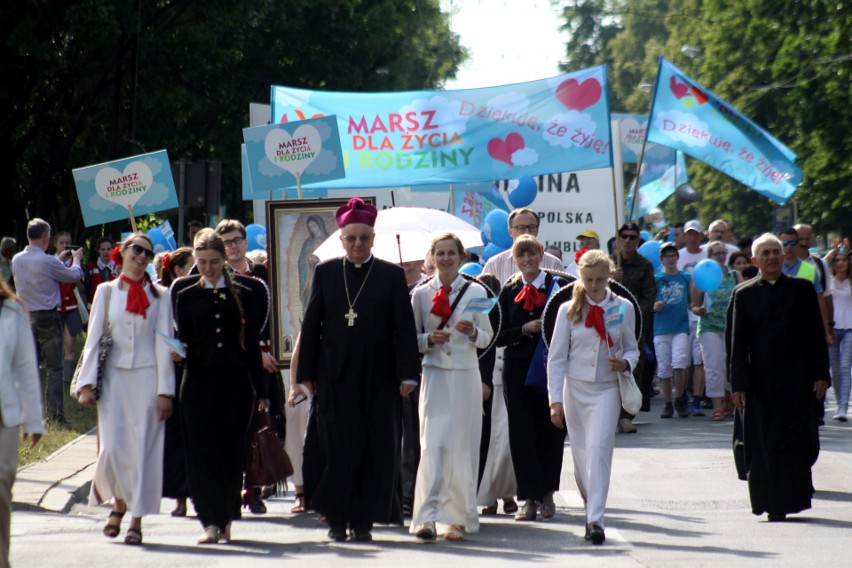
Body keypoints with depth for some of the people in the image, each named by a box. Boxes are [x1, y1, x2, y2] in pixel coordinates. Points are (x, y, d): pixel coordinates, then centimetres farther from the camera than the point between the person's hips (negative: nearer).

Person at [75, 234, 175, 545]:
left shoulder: (159, 295, 5)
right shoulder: (106, 292, 8)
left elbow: (164, 344, 1)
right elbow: (93, 339, 7)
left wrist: (165, 390, -6)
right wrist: (87, 384, -2)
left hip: (147, 377, -1)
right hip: (114, 376, 1)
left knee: (144, 449, -3)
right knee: (112, 449, -9)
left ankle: (136, 520, 5)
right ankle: (119, 501, 17)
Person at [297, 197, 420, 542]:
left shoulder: (392, 275, 4)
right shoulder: (325, 272, 7)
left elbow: (404, 328, 1)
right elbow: (311, 325, 7)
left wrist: (407, 374, -6)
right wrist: (307, 372, 2)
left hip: (377, 375, -1)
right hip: (335, 375, 1)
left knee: (375, 449, 0)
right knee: (337, 449, 1)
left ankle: (363, 520, 6)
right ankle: (337, 519, 8)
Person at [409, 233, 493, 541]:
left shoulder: (476, 292, 5)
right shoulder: (421, 294, 6)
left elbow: (487, 338, 9)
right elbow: (412, 338, 10)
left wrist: (472, 332, -12)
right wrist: (429, 339, -10)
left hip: (466, 376, 1)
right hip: (435, 374, -1)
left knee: (462, 446, 3)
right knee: (433, 444, -12)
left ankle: (458, 518, 11)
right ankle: (427, 516, -16)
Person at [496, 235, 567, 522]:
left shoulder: (557, 286, 1)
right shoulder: (509, 292, 7)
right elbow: (500, 336, 3)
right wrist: (525, 330, -12)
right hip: (517, 369, 2)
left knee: (550, 431, 3)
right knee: (522, 433, -1)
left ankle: (547, 493, 17)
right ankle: (530, 498, 3)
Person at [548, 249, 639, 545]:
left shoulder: (623, 308, 2)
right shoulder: (569, 310, 2)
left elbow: (632, 348, 12)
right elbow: (556, 357, 3)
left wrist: (625, 363, -12)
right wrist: (556, 400, -3)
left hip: (606, 390, -2)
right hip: (575, 388, 2)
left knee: (598, 449, -17)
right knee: (580, 455, 6)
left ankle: (596, 519, -20)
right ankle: (591, 508, 26)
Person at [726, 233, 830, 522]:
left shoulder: (802, 289, 6)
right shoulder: (744, 294, 4)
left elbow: (816, 335, 6)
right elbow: (736, 343, 3)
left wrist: (820, 375, -2)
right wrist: (739, 384, -4)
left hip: (797, 379, 0)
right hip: (761, 382, 0)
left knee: (798, 441, -4)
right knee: (765, 444, 0)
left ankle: (794, 497, 6)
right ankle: (773, 506, 7)